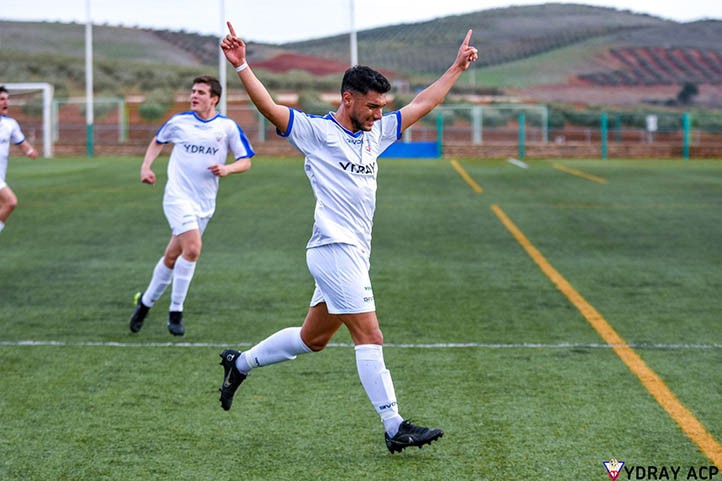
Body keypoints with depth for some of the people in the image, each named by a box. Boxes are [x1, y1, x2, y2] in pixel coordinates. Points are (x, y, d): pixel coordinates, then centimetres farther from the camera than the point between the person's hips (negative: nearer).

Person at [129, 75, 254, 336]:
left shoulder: (228, 127, 0)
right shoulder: (178, 121, 2)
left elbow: (245, 161, 4)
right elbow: (157, 141, 21)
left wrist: (227, 169, -16)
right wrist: (146, 166, 8)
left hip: (205, 204, 3)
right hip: (178, 196, -2)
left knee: (172, 257, 9)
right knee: (192, 248, -22)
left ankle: (146, 301, 30)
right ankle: (176, 312, -10)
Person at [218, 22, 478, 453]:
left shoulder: (376, 133, 17)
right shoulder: (315, 131, -5)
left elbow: (423, 104, 26)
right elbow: (270, 107, -17)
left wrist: (458, 68, 27)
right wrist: (241, 66, -30)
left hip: (354, 253, 9)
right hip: (335, 249, -9)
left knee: (313, 339, 15)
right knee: (370, 337, -11)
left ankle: (240, 363, 32)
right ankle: (395, 428, -11)